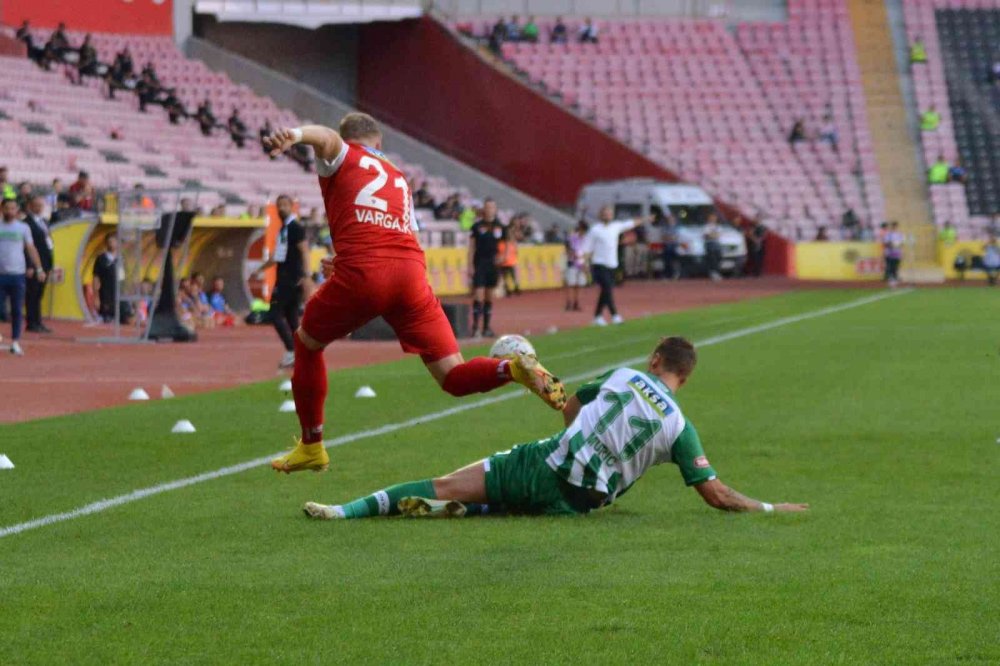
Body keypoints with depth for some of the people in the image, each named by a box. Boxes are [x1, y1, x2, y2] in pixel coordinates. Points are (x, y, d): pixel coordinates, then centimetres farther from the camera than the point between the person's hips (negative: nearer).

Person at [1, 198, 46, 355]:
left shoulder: (23, 228, 7)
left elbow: (31, 249, 7)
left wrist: (39, 268, -3)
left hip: (17, 274, 0)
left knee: (17, 310, 1)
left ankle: (15, 342, 7)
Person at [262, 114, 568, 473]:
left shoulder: (342, 158, 15)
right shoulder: (400, 181, 32)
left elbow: (326, 137, -10)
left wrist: (295, 134, -33)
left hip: (361, 273, -4)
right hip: (411, 272, 4)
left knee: (306, 343, 23)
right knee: (453, 377, 3)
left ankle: (311, 447, 25)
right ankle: (512, 368, -27)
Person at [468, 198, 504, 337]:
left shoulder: (500, 227, 7)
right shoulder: (477, 226, -1)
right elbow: (472, 246, 0)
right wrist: (470, 266, -6)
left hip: (493, 264, 3)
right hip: (479, 264, -3)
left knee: (489, 297, 8)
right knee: (478, 296, -11)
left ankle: (486, 328, 15)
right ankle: (475, 327, -9)